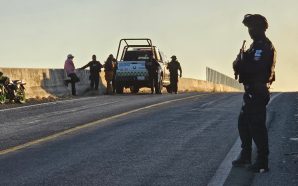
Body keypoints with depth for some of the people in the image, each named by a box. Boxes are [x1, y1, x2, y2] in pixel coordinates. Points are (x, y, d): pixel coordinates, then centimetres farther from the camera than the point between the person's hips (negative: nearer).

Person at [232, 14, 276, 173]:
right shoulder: (257, 45, 18)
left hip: (257, 92, -11)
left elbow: (256, 68, -27)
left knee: (257, 126, -7)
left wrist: (240, 64, -13)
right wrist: (241, 63, -5)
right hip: (252, 92, 11)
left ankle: (262, 163, -3)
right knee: (243, 123, 16)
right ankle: (245, 156, 25)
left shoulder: (264, 46, -16)